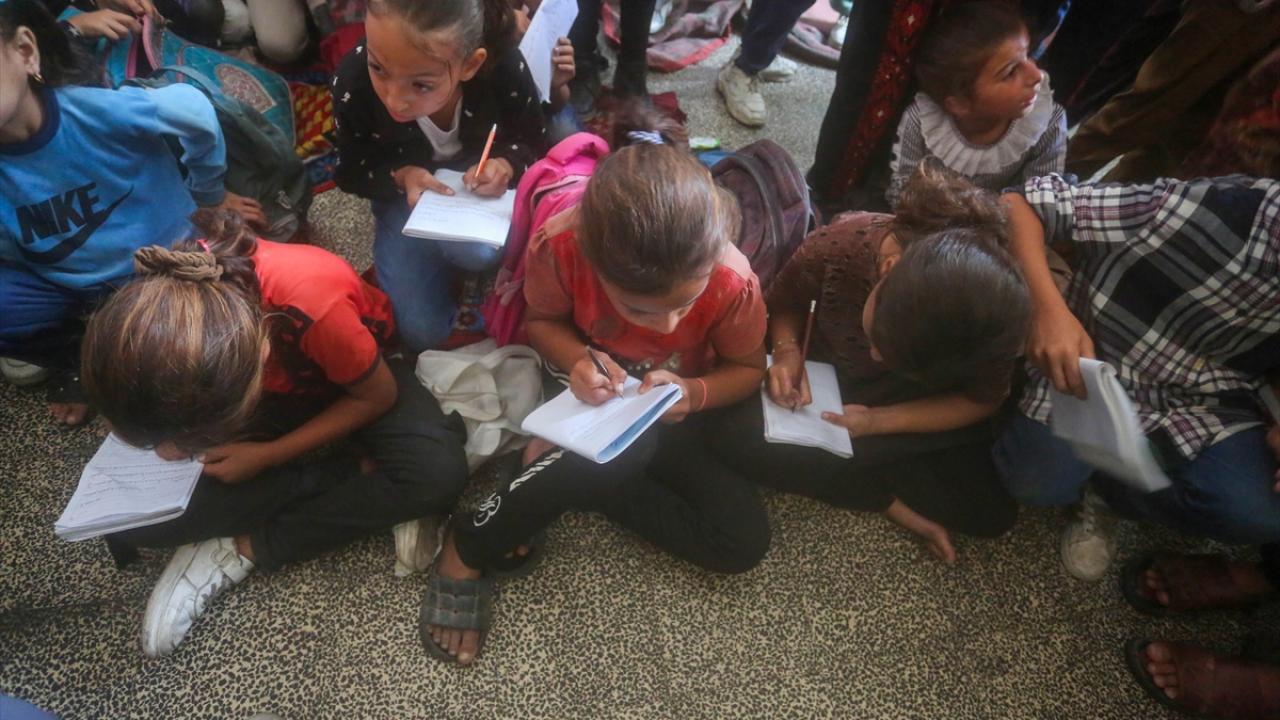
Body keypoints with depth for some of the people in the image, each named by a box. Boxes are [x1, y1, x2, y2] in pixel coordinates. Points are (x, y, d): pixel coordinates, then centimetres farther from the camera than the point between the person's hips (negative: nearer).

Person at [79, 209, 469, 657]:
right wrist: (171, 435, -22)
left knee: (438, 470, -33)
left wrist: (267, 456, -22)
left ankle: (244, 550, -16)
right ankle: (358, 476, -12)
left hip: (352, 375, -2)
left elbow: (379, 396, -19)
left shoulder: (316, 303, -41)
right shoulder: (164, 292, -28)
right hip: (271, 383, 3)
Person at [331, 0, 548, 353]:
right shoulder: (353, 81, -29)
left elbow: (535, 146, -10)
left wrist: (506, 165, -33)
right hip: (404, 189, 1)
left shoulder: (505, 68, -30)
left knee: (477, 250, -35)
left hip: (478, 180, 0)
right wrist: (401, 176, -30)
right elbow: (352, 171, -10)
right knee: (422, 333, -5)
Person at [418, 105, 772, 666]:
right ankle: (468, 549, -16)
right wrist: (578, 360, -32)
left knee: (744, 543, -12)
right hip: (594, 392, -2)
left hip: (674, 410, 3)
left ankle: (565, 476, -8)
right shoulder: (560, 246, -31)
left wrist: (692, 393, -32)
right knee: (617, 449, -39)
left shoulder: (734, 282, -31)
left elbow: (747, 368, -11)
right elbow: (542, 321, -9)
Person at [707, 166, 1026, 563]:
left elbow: (981, 401, -13)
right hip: (826, 384, 1)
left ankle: (824, 460, -7)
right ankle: (893, 501, -11)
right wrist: (787, 350, -29)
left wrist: (878, 421, -25)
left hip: (921, 413, 0)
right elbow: (784, 302, -9)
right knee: (735, 438, -27)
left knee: (992, 511, -19)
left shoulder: (994, 310, -32)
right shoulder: (835, 247, -34)